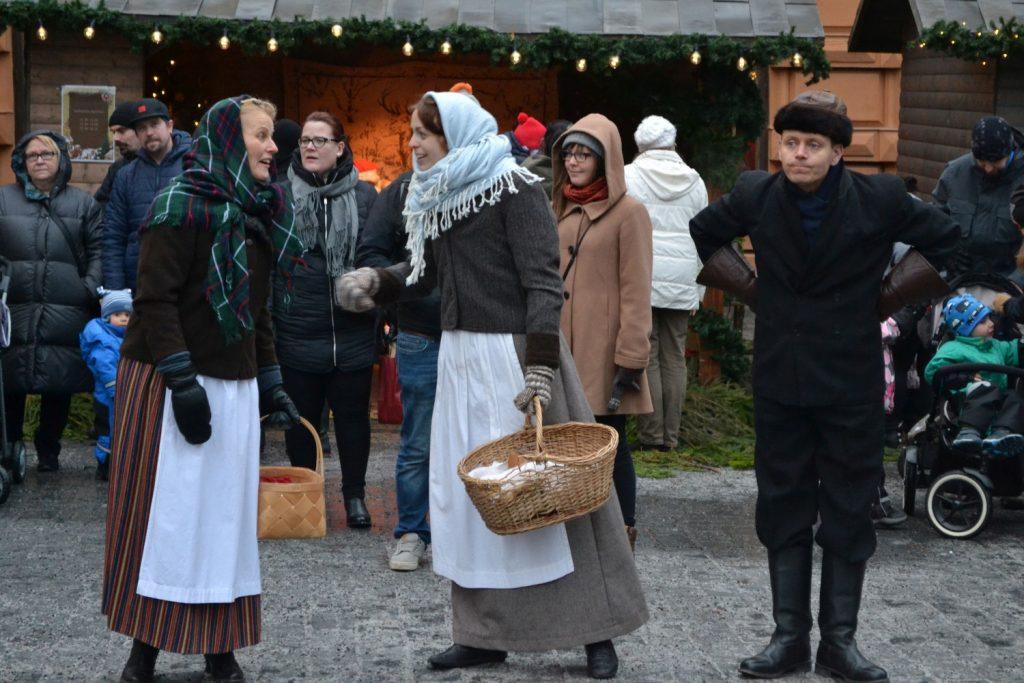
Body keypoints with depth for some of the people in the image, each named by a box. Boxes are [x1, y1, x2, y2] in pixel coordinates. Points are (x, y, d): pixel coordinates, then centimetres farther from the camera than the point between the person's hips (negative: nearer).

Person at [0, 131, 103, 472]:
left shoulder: (83, 203, 10)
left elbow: (97, 250, 9)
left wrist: (91, 289, -4)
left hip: (65, 315, 0)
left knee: (60, 383, 5)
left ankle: (48, 450, 18)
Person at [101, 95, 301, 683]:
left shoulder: (259, 213, 14)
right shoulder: (185, 204, -10)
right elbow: (155, 298, -16)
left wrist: (271, 384, 18)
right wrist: (182, 383, -21)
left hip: (235, 387, 7)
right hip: (169, 385, -7)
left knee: (227, 513, 6)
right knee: (166, 512, -2)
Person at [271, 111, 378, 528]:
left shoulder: (364, 197, 3)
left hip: (353, 333, 0)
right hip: (298, 332, 0)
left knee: (352, 415, 8)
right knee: (301, 417, 9)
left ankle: (355, 494, 21)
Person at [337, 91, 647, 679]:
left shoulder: (514, 189, -10)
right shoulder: (438, 197, 12)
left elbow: (543, 281, -16)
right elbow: (425, 271, 19)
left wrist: (541, 367, -23)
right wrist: (377, 282, 0)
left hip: (514, 354, -7)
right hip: (460, 355, 8)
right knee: (469, 490, 8)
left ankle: (597, 631, 8)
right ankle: (485, 632, 16)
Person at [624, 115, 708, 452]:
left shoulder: (629, 176, -2)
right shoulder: (694, 181, 10)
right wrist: (698, 291, 20)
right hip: (682, 283, 3)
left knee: (646, 357, -1)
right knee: (674, 358, 7)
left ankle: (651, 434, -1)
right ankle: (671, 435, 9)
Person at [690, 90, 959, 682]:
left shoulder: (879, 199, -8)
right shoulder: (756, 196, -2)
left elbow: (949, 243, 4)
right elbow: (702, 235, 17)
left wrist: (885, 297, 0)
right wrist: (751, 289, 7)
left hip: (850, 383, -2)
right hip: (780, 382, 2)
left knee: (849, 515, 4)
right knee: (783, 511, 6)